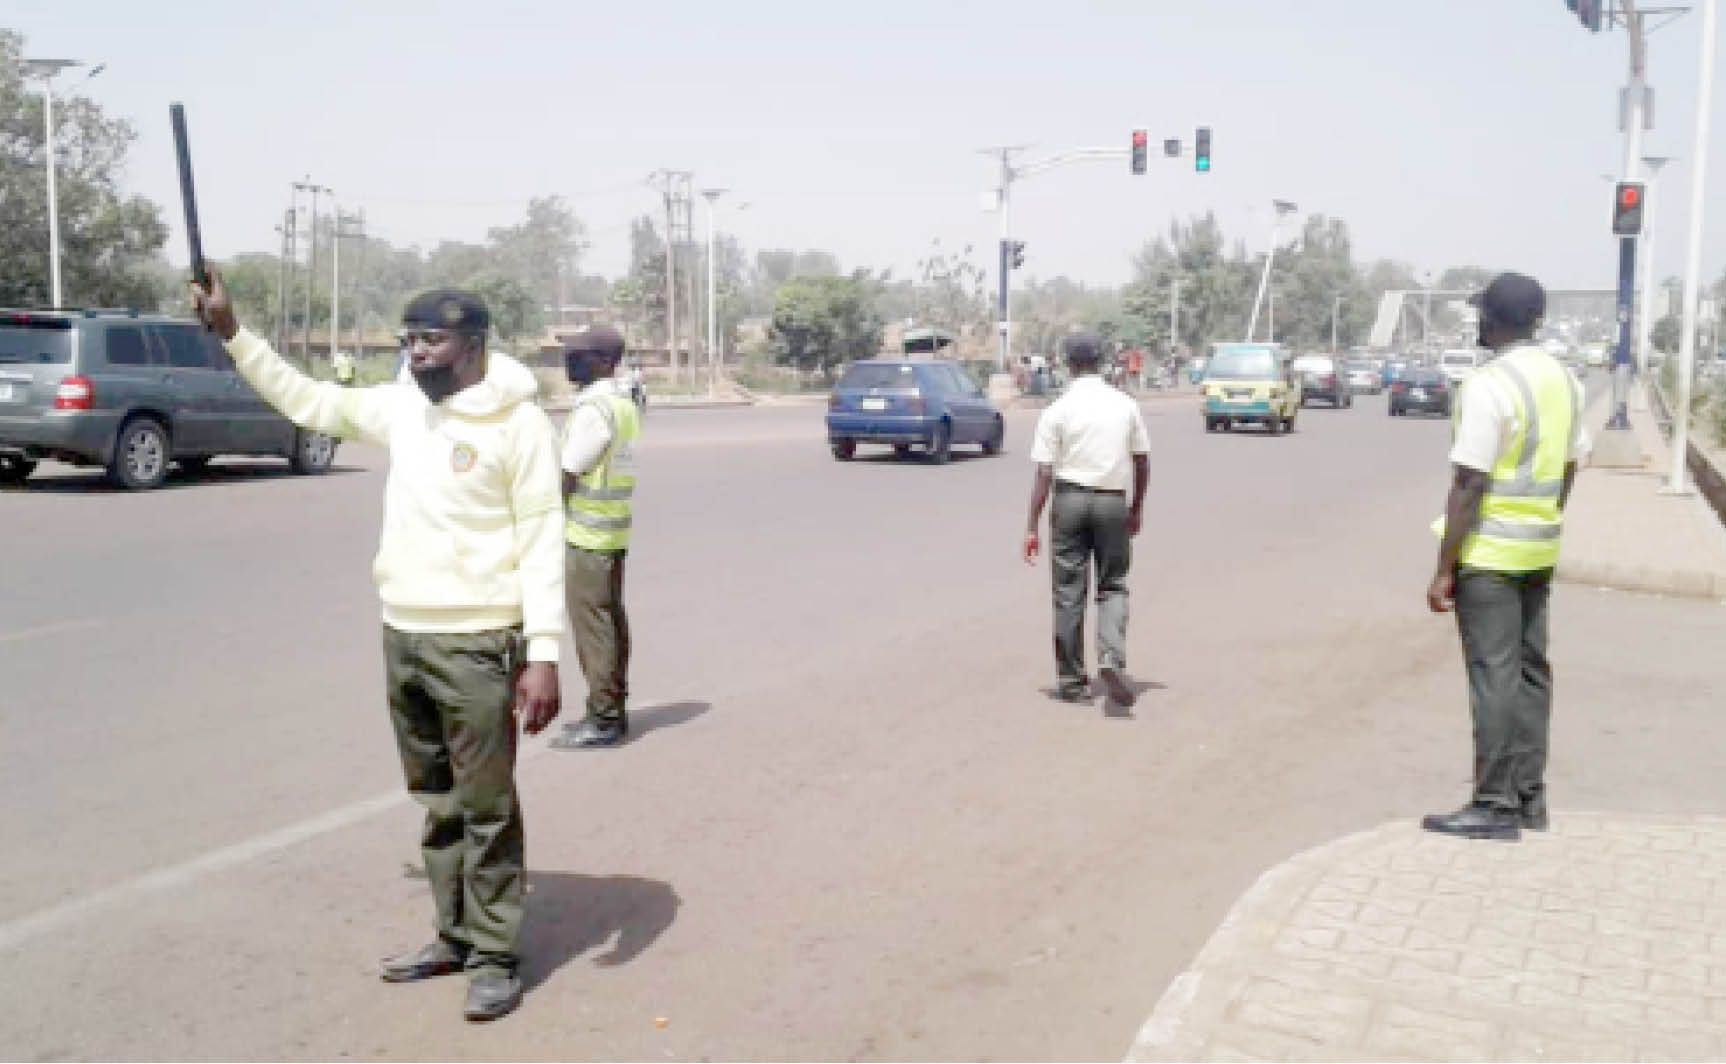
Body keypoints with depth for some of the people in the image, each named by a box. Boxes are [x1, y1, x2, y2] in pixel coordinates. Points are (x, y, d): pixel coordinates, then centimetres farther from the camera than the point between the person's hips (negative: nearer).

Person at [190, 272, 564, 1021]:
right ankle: (454, 936, 30)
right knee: (437, 803, 16)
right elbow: (308, 401, 21)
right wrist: (231, 332, 16)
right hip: (402, 637, 7)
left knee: (486, 808, 3)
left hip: (477, 644, -7)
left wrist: (544, 653, -18)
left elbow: (542, 541, -13)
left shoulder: (518, 423, -11)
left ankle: (495, 958, 15)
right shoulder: (401, 406, 8)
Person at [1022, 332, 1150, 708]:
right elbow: (1142, 462, 9)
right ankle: (1112, 658, -11)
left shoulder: (1057, 411, -6)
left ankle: (1071, 680, 12)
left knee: (1069, 592, 7)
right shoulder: (1126, 405, 3)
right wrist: (1137, 507, 22)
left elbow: (1044, 473, -8)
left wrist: (1032, 527, -4)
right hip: (1113, 501, 2)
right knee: (1113, 587, 12)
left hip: (1070, 498, -1)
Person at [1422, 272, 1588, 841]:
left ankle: (1497, 806, 3)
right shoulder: (1564, 379, 9)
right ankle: (1529, 798, 21)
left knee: (1494, 677, -3)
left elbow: (1469, 485, -19)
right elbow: (1568, 469, 15)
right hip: (1539, 552, 8)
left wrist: (1443, 570, -15)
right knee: (1530, 671, 13)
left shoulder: (1488, 385, -17)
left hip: (1488, 554, -8)